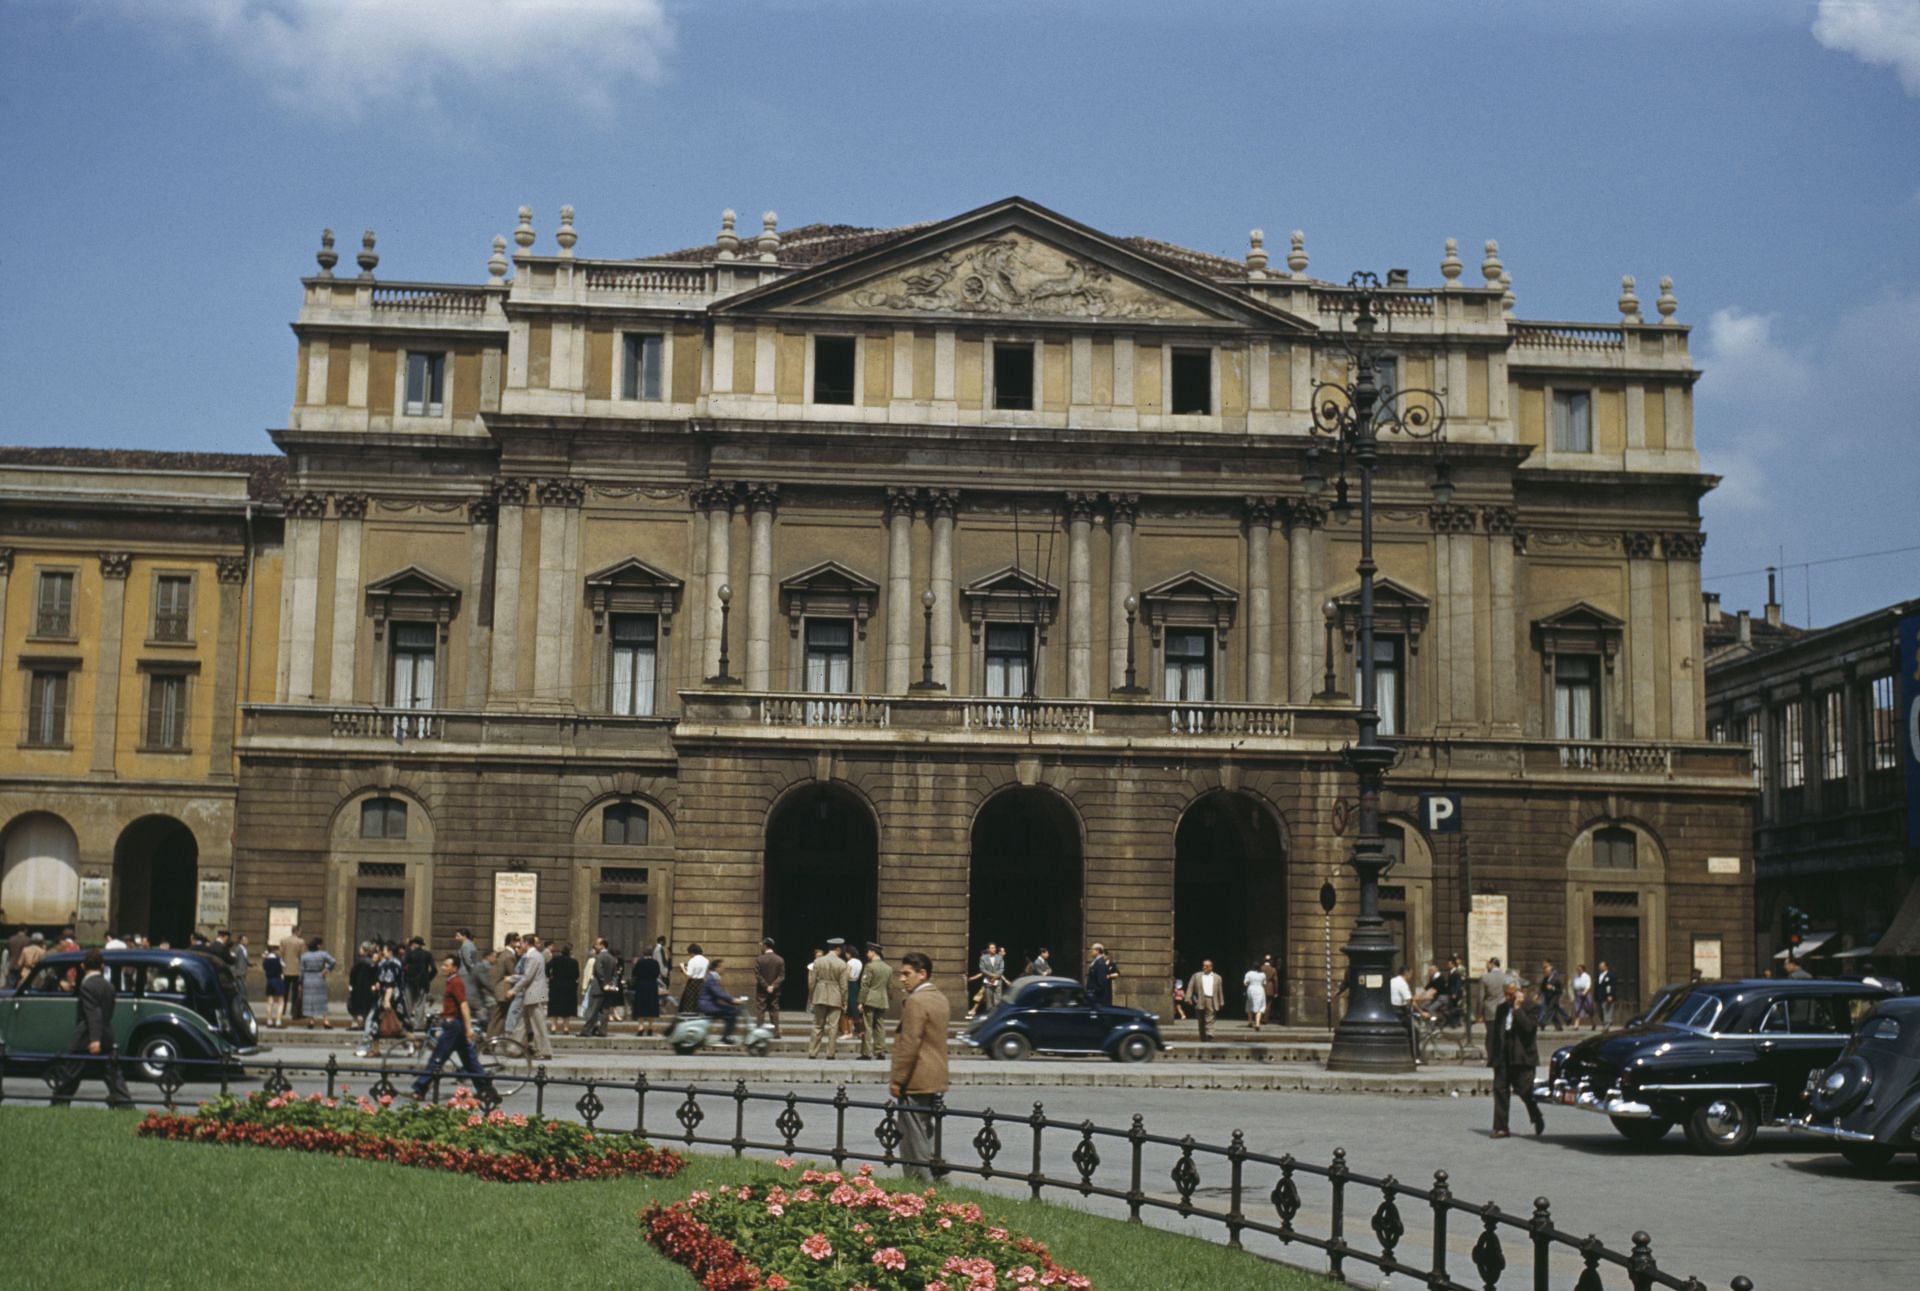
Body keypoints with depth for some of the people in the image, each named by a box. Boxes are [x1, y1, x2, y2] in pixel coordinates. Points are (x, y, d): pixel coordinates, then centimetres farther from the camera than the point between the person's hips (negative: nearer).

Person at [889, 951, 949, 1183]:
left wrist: (897, 1080, -15)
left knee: (914, 1140, -4)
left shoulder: (915, 1002, -17)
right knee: (925, 1135, 17)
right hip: (936, 1082, 10)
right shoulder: (941, 1000, 14)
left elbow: (909, 1045, -20)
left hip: (916, 1084, -10)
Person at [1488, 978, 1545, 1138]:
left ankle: (1539, 1122, 22)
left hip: (1522, 1058, -5)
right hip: (1503, 1058, 5)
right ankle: (1500, 1127, 1)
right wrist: (1491, 1053, 8)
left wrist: (1517, 1009, -17)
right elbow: (1494, 1032, 17)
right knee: (1500, 1089, -1)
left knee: (1525, 1091, -2)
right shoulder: (1501, 1009, 15)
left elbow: (1529, 1028, -18)